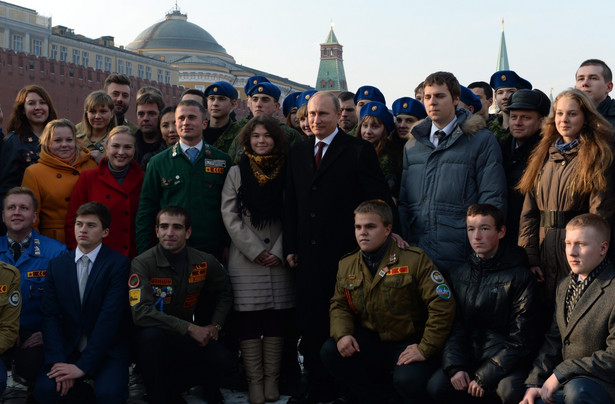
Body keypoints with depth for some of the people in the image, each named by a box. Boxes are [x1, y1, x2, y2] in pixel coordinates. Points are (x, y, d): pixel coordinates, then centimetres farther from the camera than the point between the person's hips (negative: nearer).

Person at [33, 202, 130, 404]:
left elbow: (109, 317, -16)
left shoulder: (118, 264, -8)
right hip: (67, 349, 3)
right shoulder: (57, 265, 7)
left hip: (107, 351, -3)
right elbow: (50, 315, 0)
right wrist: (58, 360, -15)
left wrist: (83, 365, -21)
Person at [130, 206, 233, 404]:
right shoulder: (142, 264, -15)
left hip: (183, 342, 3)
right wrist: (189, 328, -27)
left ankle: (169, 386, 0)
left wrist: (215, 326, 1)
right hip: (152, 340, -3)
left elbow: (225, 293, 17)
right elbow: (140, 312, -27)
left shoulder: (205, 262, -2)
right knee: (151, 333, -37)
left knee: (222, 359, -22)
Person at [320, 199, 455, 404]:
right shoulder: (346, 265, 5)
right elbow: (339, 305, 12)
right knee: (330, 352, -18)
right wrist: (342, 334, -10)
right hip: (370, 342, 5)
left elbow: (442, 305, -16)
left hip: (409, 344, -5)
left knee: (407, 381, -33)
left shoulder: (415, 260, -12)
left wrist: (425, 348, -20)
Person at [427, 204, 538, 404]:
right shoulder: (459, 276, 11)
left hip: (506, 362, -4)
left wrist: (484, 377, -15)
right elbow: (453, 328, 8)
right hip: (468, 357, 4)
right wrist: (455, 367, -10)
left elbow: (520, 339, -9)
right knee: (436, 387, -22)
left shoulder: (520, 277, -4)